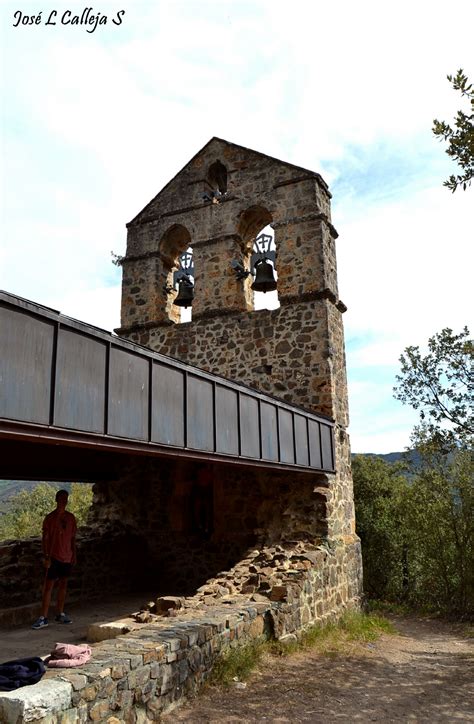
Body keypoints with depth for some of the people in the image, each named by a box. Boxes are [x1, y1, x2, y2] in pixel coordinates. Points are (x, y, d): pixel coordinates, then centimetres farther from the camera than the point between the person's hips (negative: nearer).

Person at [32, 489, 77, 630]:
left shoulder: (71, 517, 7)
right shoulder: (50, 518, -7)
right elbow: (45, 538, -7)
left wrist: (74, 554, 8)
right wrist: (46, 557, -12)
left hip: (67, 557, 5)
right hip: (54, 557, -5)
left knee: (63, 584, 11)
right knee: (48, 586, -4)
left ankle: (60, 614, 20)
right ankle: (43, 618, 0)